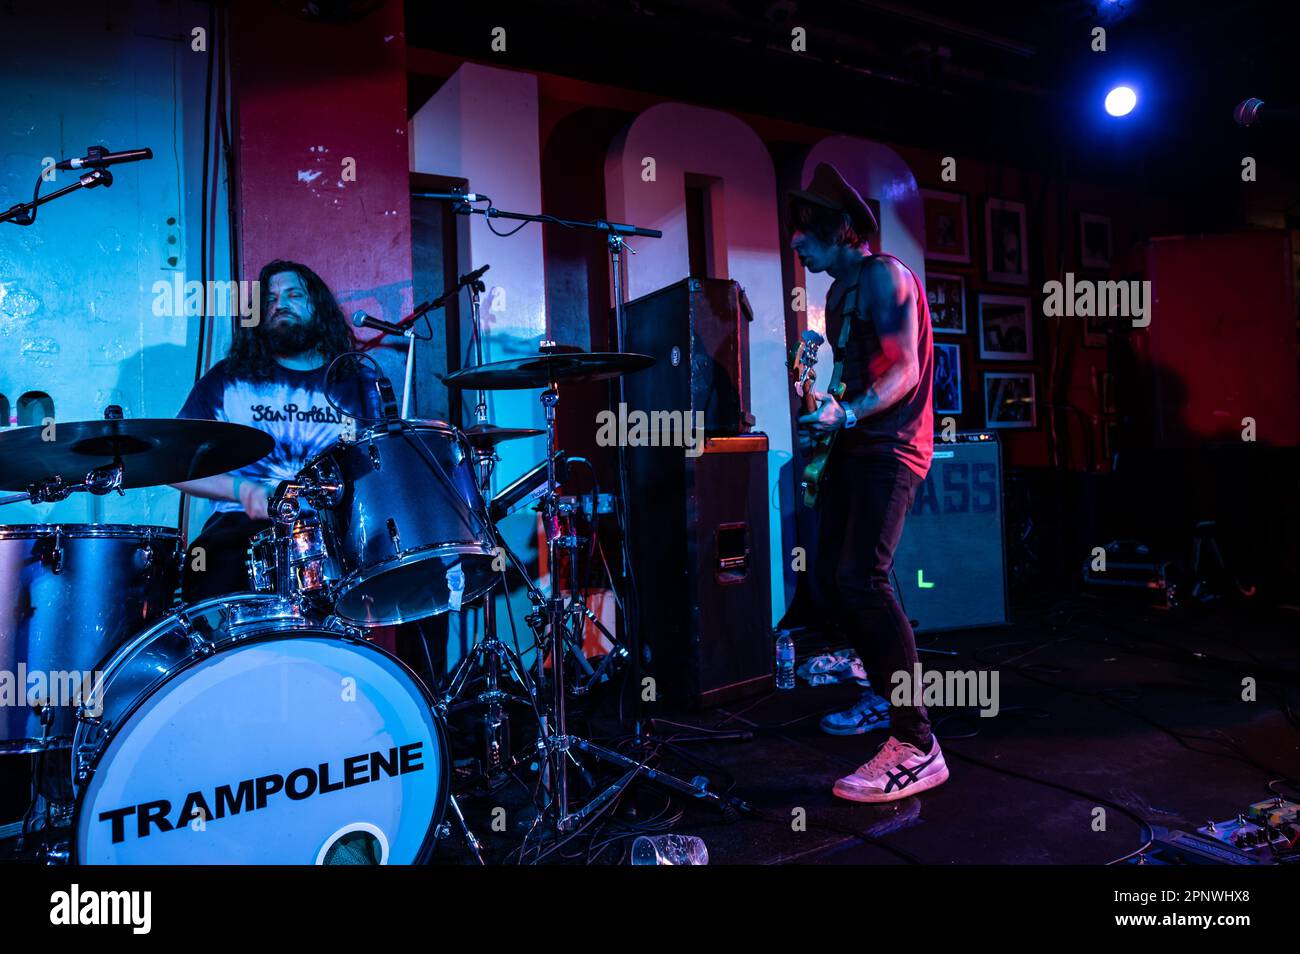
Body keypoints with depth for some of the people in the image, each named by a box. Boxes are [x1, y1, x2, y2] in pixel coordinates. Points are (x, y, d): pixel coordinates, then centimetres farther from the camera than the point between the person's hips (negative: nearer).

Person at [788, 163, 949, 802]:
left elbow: (904, 372, -17)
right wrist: (823, 426, 15)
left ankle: (916, 747, -19)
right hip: (854, 442, 10)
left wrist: (848, 414, -31)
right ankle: (886, 697, 26)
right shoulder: (840, 290, 19)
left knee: (861, 577, -23)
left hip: (891, 444, -10)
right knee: (831, 574, 9)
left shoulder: (885, 275, -8)